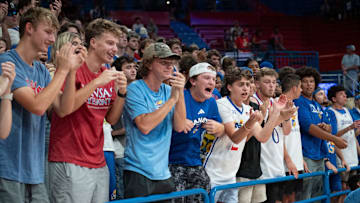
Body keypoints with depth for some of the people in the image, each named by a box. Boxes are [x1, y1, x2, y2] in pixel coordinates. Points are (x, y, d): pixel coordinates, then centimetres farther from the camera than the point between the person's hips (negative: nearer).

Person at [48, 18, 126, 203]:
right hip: (70, 163, -7)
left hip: (98, 163, 7)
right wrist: (97, 82, -20)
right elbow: (62, 110, -20)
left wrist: (121, 93, -5)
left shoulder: (108, 74, 12)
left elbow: (111, 119, 12)